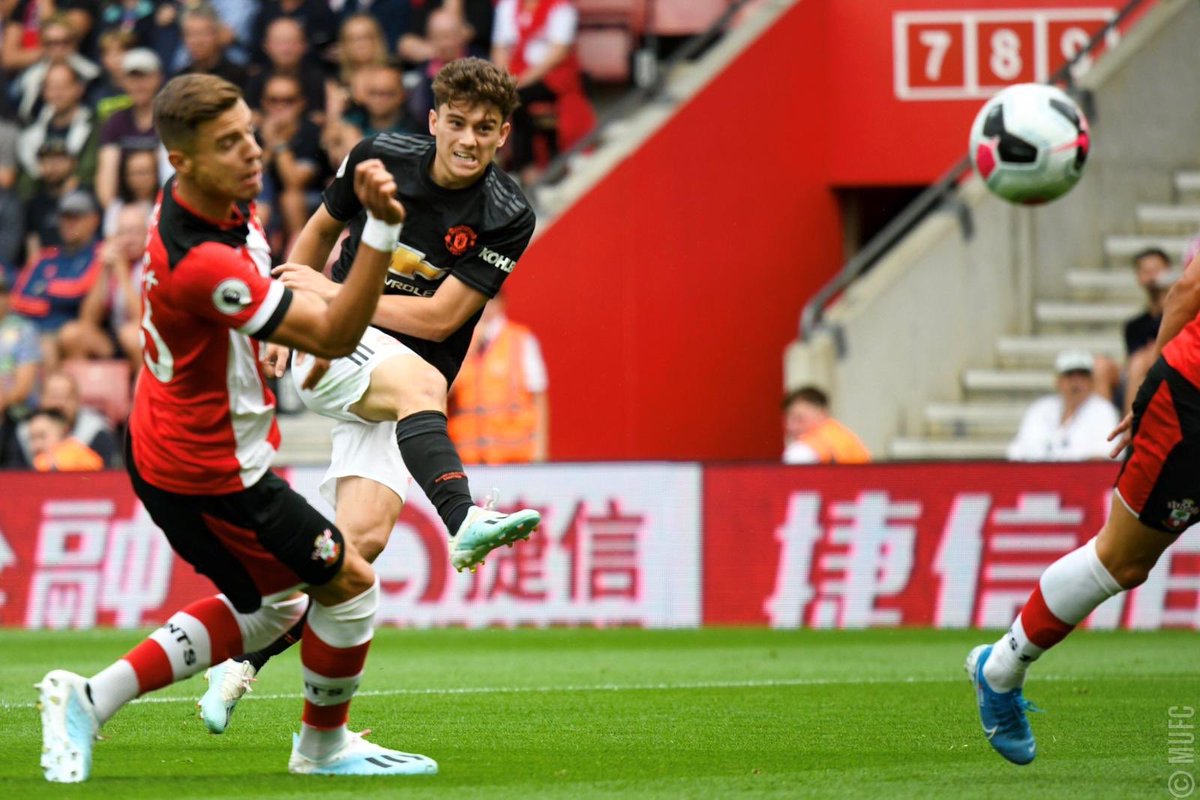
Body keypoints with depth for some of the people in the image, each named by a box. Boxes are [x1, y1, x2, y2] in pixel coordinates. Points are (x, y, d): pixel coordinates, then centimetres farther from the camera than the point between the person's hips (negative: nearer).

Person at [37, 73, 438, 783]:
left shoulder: (214, 197, -5)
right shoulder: (203, 263, -35)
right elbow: (333, 337, -33)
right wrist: (382, 228, -41)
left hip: (169, 450, 10)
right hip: (210, 471, -10)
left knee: (272, 609, 22)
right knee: (350, 585, 7)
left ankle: (89, 699, 20)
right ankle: (324, 748, 29)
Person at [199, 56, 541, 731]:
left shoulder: (508, 218, -8)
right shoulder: (380, 159, -3)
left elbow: (439, 317, -12)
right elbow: (323, 227, 18)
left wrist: (331, 294, -11)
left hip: (409, 381, 1)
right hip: (332, 349, -1)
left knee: (364, 535, -18)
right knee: (421, 381, -36)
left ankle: (242, 662, -5)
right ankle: (465, 521, -58)